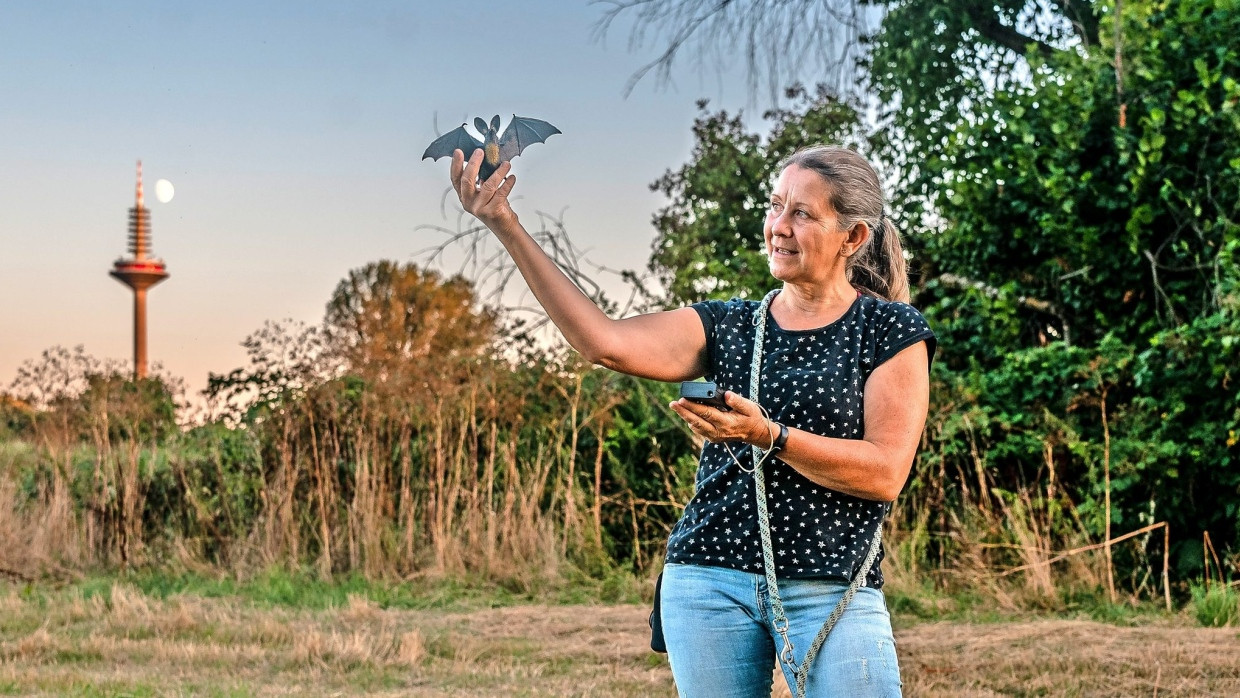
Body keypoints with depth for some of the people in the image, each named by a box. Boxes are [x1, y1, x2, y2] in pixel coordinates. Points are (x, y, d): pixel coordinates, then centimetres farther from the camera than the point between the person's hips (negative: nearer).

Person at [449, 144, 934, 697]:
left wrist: (769, 436, -18)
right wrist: (506, 226, -9)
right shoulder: (727, 327, 12)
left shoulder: (891, 330, 3)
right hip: (709, 582, 3)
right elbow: (605, 342, -4)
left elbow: (885, 473, -7)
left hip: (830, 590, -3)